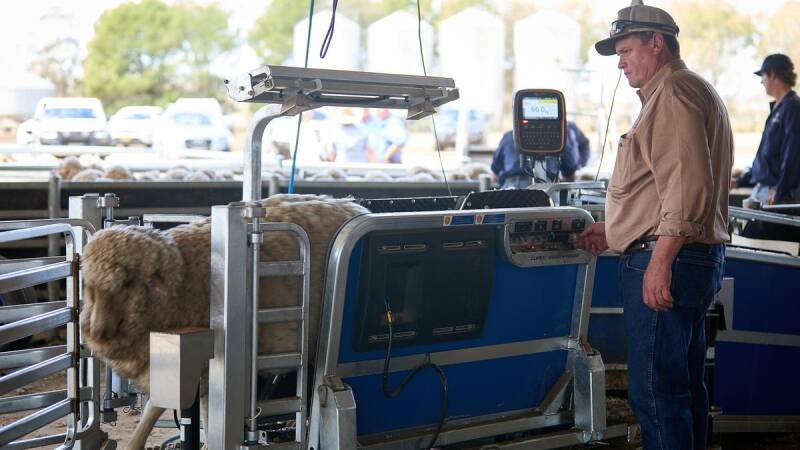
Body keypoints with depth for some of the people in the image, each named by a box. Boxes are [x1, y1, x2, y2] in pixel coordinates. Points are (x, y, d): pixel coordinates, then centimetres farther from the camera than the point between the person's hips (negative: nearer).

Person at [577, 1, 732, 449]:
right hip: (698, 259, 11)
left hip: (666, 261, -11)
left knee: (655, 390, -8)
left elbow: (689, 183, -24)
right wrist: (614, 229, 26)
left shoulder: (673, 91, -11)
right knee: (685, 387, 17)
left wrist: (660, 260, -27)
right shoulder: (696, 90, 23)